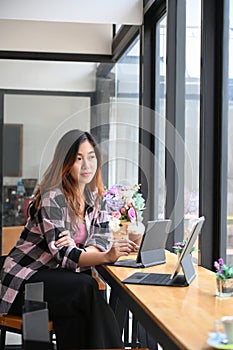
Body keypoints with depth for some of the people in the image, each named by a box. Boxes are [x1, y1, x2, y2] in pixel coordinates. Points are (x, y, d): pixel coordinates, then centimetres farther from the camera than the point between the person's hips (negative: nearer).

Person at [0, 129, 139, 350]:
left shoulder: (91, 195, 6)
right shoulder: (52, 198, -17)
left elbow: (101, 237, 1)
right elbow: (62, 254, -25)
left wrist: (82, 250, -23)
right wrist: (107, 257, -41)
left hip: (56, 276, 6)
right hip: (25, 280, -6)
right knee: (85, 288, -31)